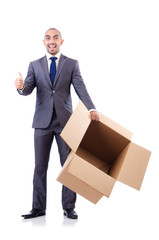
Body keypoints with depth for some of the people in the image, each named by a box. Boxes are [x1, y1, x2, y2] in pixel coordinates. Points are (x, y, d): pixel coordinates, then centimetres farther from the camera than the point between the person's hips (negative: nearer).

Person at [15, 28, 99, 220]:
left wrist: (91, 109, -22)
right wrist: (21, 86, -27)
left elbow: (80, 89, -5)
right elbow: (27, 90, -2)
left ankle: (68, 207, 12)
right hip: (43, 121, 1)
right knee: (40, 166, 5)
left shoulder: (72, 64, 6)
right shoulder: (35, 65, 9)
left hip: (65, 121, -1)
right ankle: (38, 207, 14)